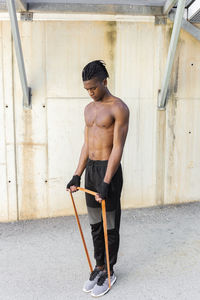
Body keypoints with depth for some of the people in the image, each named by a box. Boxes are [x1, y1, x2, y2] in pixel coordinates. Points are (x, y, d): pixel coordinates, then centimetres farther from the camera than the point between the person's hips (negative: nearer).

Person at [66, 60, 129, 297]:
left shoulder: (119, 108, -11)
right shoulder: (89, 108, 12)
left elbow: (118, 147, -16)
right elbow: (87, 144, 13)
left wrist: (106, 183, -21)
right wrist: (77, 176, 9)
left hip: (109, 169, -7)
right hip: (90, 169, 7)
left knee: (110, 226, 7)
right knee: (95, 224, 16)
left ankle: (109, 271, 25)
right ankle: (99, 266, 33)